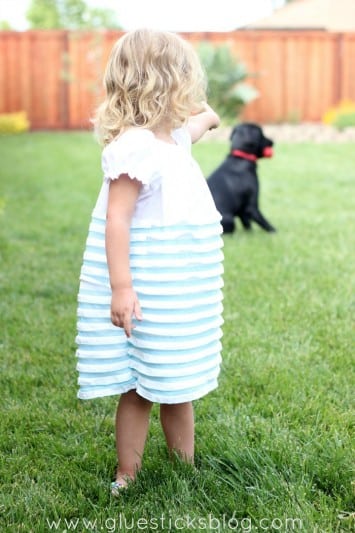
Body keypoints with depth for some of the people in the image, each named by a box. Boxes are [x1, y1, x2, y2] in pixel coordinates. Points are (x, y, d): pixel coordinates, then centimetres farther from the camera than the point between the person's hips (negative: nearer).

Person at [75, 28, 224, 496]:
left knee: (179, 386, 17)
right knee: (140, 389, 2)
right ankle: (126, 477, 15)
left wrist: (207, 119, 48)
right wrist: (121, 287, -27)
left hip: (181, 293, 9)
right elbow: (116, 220, -23)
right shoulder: (134, 147, -19)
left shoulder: (171, 138, 8)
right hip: (149, 293, -9)